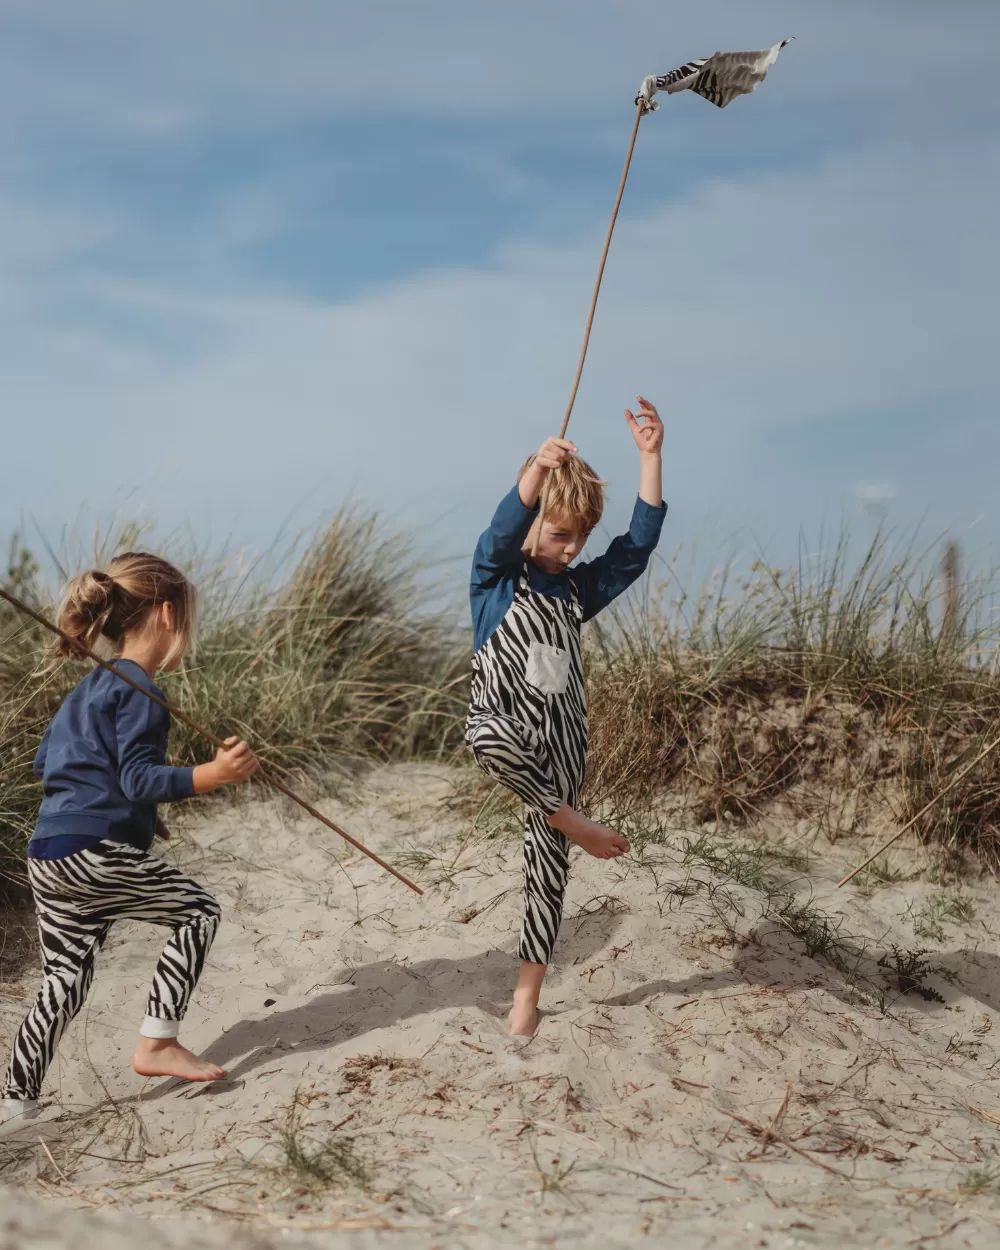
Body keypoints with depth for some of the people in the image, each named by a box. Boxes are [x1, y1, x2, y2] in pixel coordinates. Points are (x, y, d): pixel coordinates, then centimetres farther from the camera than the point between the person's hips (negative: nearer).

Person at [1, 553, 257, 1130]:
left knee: (66, 978, 16)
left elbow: (47, 761, 26)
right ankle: (158, 1043, 6)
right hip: (97, 852, -9)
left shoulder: (89, 687, 19)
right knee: (199, 911, 6)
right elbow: (141, 778, -19)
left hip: (49, 856, 9)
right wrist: (214, 774, -28)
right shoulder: (138, 692, -11)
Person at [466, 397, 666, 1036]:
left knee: (548, 861, 5)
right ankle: (573, 825, -21)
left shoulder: (579, 589, 11)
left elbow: (641, 541, 2)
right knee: (488, 736, -42)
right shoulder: (497, 581, -1)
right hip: (506, 722, -4)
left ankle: (529, 992, 18)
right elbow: (502, 532, -22)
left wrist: (650, 456, -6)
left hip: (562, 736, 5)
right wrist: (537, 470, -40)